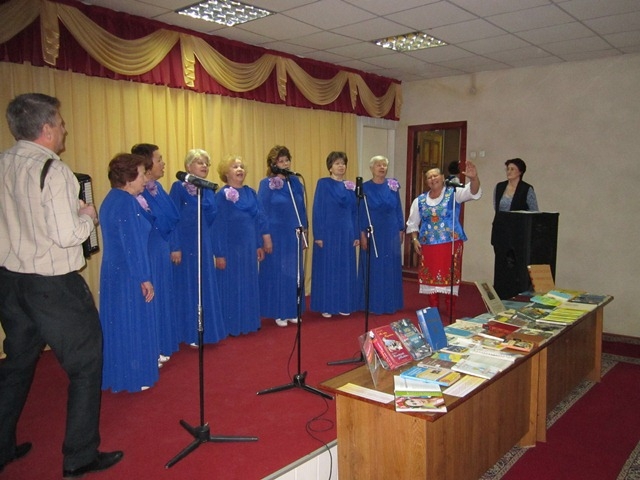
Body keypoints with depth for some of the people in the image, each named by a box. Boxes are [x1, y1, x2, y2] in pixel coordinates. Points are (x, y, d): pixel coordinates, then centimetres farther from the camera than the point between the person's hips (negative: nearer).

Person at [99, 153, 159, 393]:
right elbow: (133, 244, -21)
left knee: (119, 322, 17)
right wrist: (144, 278, -18)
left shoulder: (113, 199, 10)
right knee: (133, 323, 2)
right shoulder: (126, 202, -20)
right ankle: (133, 377, 15)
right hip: (129, 274, -10)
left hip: (114, 272, 10)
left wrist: (141, 207, 5)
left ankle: (119, 373, 30)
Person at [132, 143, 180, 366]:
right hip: (146, 253, -9)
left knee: (162, 297, 16)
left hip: (162, 251, 9)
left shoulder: (158, 187, 8)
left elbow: (172, 218, 9)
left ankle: (159, 347, 30)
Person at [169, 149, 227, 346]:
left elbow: (212, 218, 5)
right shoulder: (178, 187, -7)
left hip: (204, 243, 6)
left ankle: (206, 329, 24)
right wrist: (175, 247, -17)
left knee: (206, 286, 11)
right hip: (186, 244, -6)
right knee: (188, 287, 3)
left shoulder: (208, 190, 11)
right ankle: (190, 333, 14)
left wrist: (204, 192, -4)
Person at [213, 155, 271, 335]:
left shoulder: (251, 193, 7)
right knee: (232, 285, 3)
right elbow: (218, 226, -11)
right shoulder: (221, 195, -9)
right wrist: (219, 253, -15)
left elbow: (259, 218, 11)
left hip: (249, 246, 6)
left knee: (249, 284, 12)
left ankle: (249, 321, 25)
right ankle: (232, 325, 13)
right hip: (230, 247, -6)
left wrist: (260, 244, 9)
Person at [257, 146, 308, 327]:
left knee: (294, 273, 10)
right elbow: (262, 212, -7)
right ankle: (278, 313, 12)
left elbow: (302, 208, 11)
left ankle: (292, 310, 22)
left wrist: (304, 231, 9)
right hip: (276, 235, -5)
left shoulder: (295, 182, 7)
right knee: (276, 273, 3)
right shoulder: (266, 184, -6)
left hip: (294, 235, 5)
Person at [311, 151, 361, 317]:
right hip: (328, 232, -5)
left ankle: (343, 304, 19)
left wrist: (356, 234, 6)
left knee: (345, 268, 9)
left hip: (346, 232, 5)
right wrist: (318, 235, -14)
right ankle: (326, 306, 10)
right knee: (327, 268, 1)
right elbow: (317, 210, -8)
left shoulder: (350, 186, 11)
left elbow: (354, 212, 12)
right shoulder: (323, 184, -4)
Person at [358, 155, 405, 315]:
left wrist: (401, 230, 6)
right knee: (373, 268, 2)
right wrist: (362, 234, -9)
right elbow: (361, 212, -3)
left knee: (391, 268, 7)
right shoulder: (365, 187, -1)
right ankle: (373, 304, 10)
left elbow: (398, 209, 9)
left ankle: (391, 303, 17)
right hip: (372, 233, -3)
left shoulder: (393, 186, 6)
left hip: (391, 233, 3)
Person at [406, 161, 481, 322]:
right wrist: (415, 239, 2)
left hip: (451, 243, -3)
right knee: (430, 277, 6)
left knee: (450, 276, 0)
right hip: (428, 245, 3)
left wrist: (473, 178, -39)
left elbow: (472, 192, -19)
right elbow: (413, 223, 15)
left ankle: (451, 312, 12)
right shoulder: (420, 200, 8)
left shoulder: (453, 193, -2)